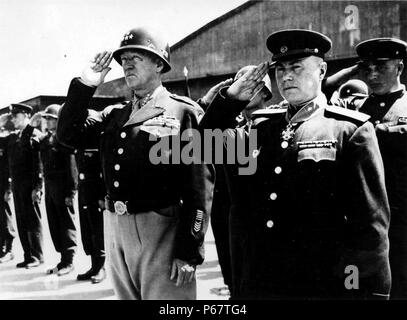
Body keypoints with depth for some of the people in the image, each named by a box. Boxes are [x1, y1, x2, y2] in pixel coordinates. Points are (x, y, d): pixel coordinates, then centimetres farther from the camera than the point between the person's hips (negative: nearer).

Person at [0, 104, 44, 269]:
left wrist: (37, 187, -17)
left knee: (33, 221, 1)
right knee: (21, 222, 10)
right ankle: (28, 256, 18)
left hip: (29, 185, -7)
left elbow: (39, 162, -13)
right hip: (16, 184, 7)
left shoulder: (34, 134, -8)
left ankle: (37, 256, 10)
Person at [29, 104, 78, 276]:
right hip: (49, 187, 8)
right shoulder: (44, 138, 12)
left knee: (66, 224, 1)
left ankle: (68, 262, 9)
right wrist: (31, 125, 10)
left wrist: (71, 192, -18)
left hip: (62, 188, -7)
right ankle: (63, 259, 22)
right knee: (54, 225, 11)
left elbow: (72, 165, -14)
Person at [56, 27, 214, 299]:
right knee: (126, 295, 19)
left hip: (160, 230, -6)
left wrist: (190, 252, -16)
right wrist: (85, 85, 0)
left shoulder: (185, 112, -6)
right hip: (115, 229, 6)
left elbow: (200, 183, -11)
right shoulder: (114, 115, 14)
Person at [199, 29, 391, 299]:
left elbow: (371, 222, -9)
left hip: (322, 284, -4)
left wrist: (369, 290, -12)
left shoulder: (351, 130, -5)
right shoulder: (264, 129, 10)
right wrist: (230, 99, 6)